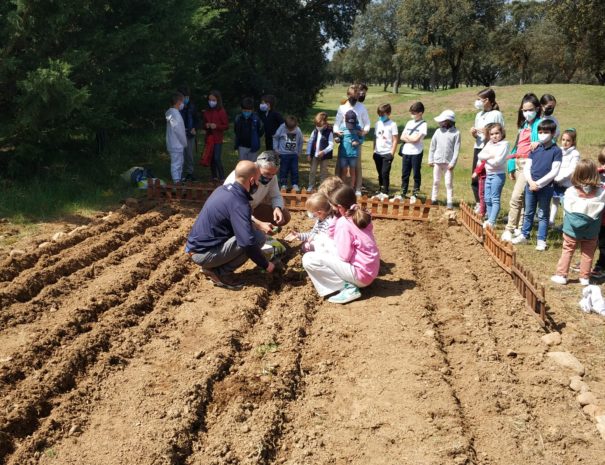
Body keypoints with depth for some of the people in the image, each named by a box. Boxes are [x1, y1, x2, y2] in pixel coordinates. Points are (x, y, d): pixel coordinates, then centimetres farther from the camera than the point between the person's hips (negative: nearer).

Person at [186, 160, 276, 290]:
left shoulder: (222, 189, 7)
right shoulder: (239, 204, -20)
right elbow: (248, 242, -27)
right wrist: (266, 265, -13)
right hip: (204, 254, -9)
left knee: (251, 232, 21)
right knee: (258, 237, -16)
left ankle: (211, 267, 12)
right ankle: (221, 273, -7)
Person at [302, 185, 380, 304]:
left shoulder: (344, 224, -17)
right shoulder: (363, 217, 7)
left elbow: (343, 256, -18)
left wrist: (329, 253, 0)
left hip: (360, 274, -9)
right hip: (370, 272, 9)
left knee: (308, 259, -11)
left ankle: (348, 288, -10)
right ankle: (349, 284, 6)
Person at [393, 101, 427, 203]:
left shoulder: (423, 124, -6)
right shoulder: (409, 123, 13)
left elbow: (416, 139, -15)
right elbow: (402, 137, 7)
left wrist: (407, 137, -1)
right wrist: (411, 139, -9)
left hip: (416, 153, -6)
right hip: (406, 152, 6)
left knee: (416, 174, 4)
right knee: (405, 174, 10)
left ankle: (414, 195, 12)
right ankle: (403, 194, 18)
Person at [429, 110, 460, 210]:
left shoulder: (455, 133, -6)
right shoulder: (438, 131, 3)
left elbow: (456, 149, -7)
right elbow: (432, 146, 8)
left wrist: (453, 163, -12)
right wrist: (430, 160, 6)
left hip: (448, 163, -3)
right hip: (437, 161, 3)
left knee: (449, 183, -1)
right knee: (436, 182, 13)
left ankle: (450, 202, 2)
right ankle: (433, 199, 23)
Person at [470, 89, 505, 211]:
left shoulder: (496, 114, -7)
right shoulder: (479, 115, 14)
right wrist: (474, 133, -2)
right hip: (478, 148, 7)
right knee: (475, 179, 8)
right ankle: (479, 204, 21)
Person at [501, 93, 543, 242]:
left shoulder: (540, 124, -5)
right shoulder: (523, 125, 17)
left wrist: (539, 143, -35)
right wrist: (511, 166, 16)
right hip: (517, 163, 7)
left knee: (516, 197, -12)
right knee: (522, 198, 11)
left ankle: (509, 229, -7)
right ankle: (520, 227, 16)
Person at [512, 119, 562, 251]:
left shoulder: (556, 151, -6)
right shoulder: (535, 149, 6)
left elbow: (554, 171, -12)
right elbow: (526, 167, 5)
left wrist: (539, 184, -15)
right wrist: (531, 182, -11)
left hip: (545, 187, -4)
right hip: (530, 185, 4)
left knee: (543, 215, 5)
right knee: (528, 213, 14)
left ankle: (541, 240, 11)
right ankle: (524, 235, 25)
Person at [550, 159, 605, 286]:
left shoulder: (570, 191, -13)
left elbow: (567, 209, -4)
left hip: (572, 230, 0)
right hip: (591, 232, 1)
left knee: (567, 251, 11)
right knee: (588, 254, 12)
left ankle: (561, 275, 15)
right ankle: (585, 278, 19)